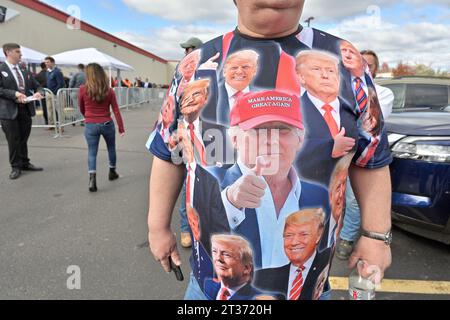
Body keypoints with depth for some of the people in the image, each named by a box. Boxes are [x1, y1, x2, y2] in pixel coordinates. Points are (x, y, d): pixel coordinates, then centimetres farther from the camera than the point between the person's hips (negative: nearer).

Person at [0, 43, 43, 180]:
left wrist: (37, 92, -6)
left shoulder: (25, 71, 13)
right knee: (13, 140, 3)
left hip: (26, 109, 5)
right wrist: (14, 94, -23)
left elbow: (36, 85, 15)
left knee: (23, 138, 14)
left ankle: (25, 163, 25)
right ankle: (16, 167, 15)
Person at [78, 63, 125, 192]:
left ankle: (92, 178, -13)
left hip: (90, 125, -1)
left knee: (92, 152, 4)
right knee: (111, 148, 22)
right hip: (107, 124, 1)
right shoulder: (109, 90, -2)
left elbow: (81, 109, 8)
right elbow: (116, 111, -4)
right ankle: (112, 172, 35)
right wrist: (121, 128, -1)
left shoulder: (83, 89, -5)